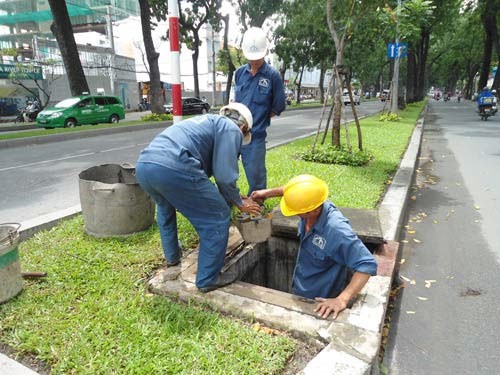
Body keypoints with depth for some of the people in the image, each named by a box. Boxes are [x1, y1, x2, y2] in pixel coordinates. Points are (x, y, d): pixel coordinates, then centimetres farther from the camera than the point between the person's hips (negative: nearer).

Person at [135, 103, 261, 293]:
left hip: (143, 165, 9)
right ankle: (208, 279, 17)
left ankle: (172, 256, 52)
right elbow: (224, 175, -2)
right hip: (173, 169, -9)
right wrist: (238, 202, 16)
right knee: (217, 217, 7)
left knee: (165, 207, 37)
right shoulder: (231, 129, 10)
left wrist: (232, 197, 43)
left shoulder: (207, 121, 35)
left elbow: (206, 169, 37)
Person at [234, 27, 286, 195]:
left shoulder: (273, 75, -5)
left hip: (255, 134, -4)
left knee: (255, 173, 2)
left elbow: (279, 106, 0)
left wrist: (258, 118, 0)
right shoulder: (240, 72, 7)